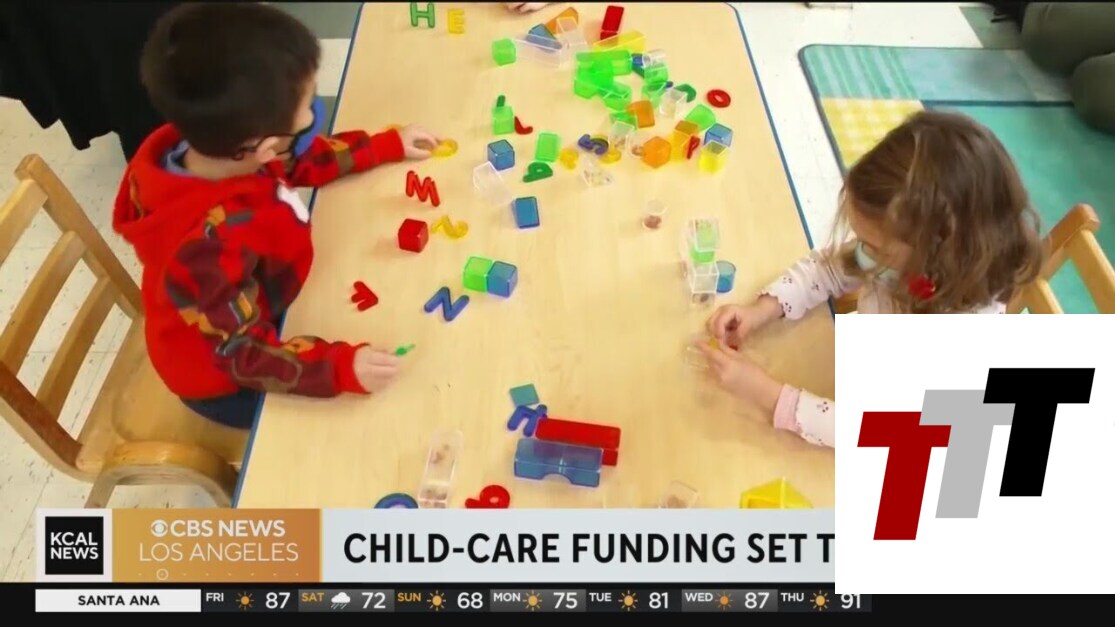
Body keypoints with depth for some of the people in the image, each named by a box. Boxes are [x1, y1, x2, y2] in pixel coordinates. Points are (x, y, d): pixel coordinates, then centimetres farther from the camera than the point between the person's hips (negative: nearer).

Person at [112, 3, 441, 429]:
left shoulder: (201, 146, -20)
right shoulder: (211, 243, -44)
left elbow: (298, 161, 0)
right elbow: (243, 354, -35)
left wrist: (386, 146, 3)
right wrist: (340, 367, -46)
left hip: (253, 316, 8)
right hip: (225, 382, -7)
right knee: (366, 403, -1)